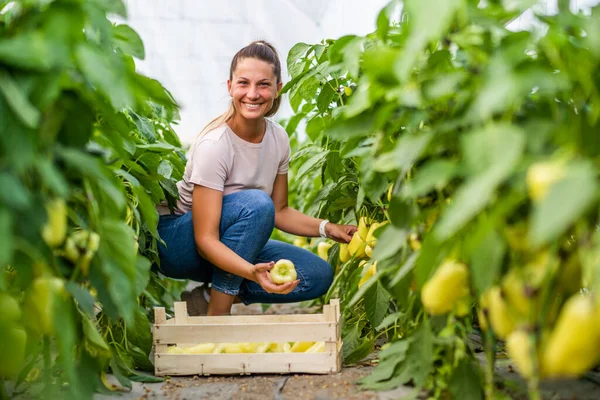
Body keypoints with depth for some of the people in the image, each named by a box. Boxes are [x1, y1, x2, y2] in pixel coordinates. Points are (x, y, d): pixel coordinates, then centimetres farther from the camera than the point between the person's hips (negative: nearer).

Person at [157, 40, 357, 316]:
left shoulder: (278, 138, -5)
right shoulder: (214, 146, -26)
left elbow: (279, 212, 8)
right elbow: (205, 239, -29)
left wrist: (327, 228, -9)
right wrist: (252, 272, -45)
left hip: (236, 245, 7)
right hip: (178, 242, -6)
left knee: (319, 275, -10)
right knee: (257, 203, -33)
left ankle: (215, 294, -1)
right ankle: (217, 313, -22)